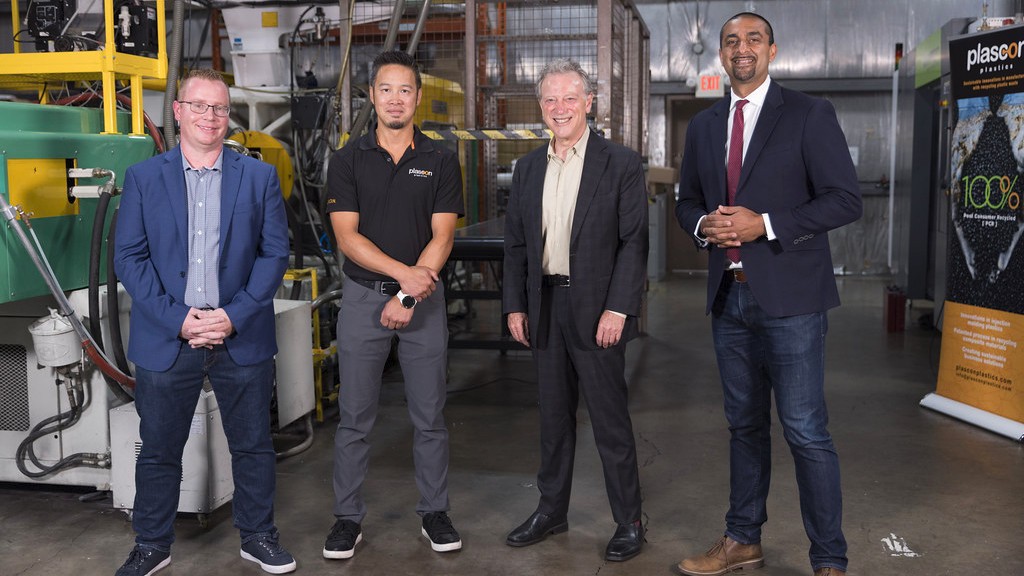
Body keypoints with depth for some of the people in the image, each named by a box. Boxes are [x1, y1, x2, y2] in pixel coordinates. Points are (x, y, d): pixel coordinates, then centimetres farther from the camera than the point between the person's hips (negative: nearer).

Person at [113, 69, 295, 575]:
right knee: (158, 450, 10)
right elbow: (128, 257, -1)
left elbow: (275, 253, 0)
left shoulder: (259, 177, 5)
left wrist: (235, 316, -10)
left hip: (242, 339, 0)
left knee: (253, 446, 9)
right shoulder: (143, 177, 4)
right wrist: (177, 320, -11)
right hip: (165, 340, 0)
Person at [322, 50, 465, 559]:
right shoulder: (348, 159, 2)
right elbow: (347, 236, -6)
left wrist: (407, 298, -14)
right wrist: (403, 272, -18)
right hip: (363, 296, 0)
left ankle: (434, 512, 21)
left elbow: (441, 237, -4)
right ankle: (348, 517, 17)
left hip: (423, 298, 0)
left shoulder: (440, 161, 2)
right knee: (354, 417, 5)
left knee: (429, 416, 7)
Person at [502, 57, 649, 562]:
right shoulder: (528, 167, 10)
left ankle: (629, 521, 17)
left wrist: (617, 309, -15)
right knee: (554, 416, 15)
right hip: (544, 308, 5)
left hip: (596, 310, -5)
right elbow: (516, 242, 12)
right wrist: (515, 305, 6)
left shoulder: (621, 164, -5)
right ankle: (551, 510, 29)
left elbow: (634, 241, -8)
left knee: (610, 420, 3)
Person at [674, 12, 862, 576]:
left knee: (805, 431, -4)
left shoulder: (809, 115, -4)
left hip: (789, 298, -5)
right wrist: (705, 225, -5)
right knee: (745, 424, 15)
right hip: (729, 297, 5)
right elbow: (687, 201, 18)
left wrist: (765, 225, -17)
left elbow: (845, 199, -8)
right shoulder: (703, 126, 12)